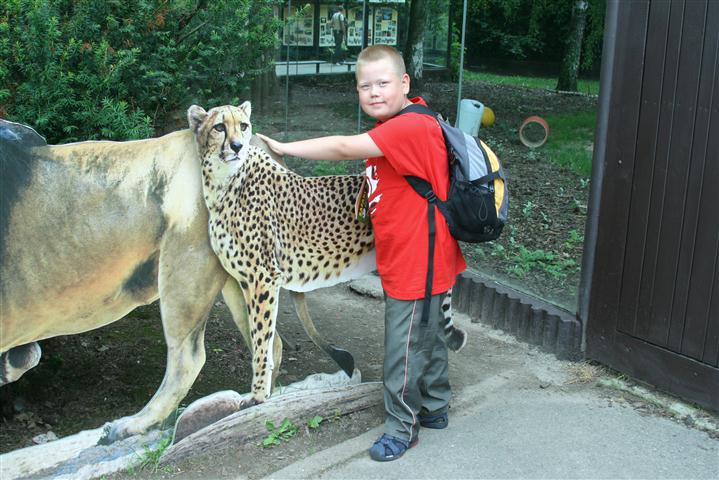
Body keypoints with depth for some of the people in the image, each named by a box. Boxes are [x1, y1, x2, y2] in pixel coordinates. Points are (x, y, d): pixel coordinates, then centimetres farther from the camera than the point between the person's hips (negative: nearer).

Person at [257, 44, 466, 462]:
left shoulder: (411, 127, -25)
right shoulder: (393, 127, 8)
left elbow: (344, 148, -30)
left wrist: (285, 148, -19)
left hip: (418, 265, -10)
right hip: (404, 260, 10)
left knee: (403, 348, 4)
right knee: (426, 336, 24)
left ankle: (402, 428, 23)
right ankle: (435, 408, 42)